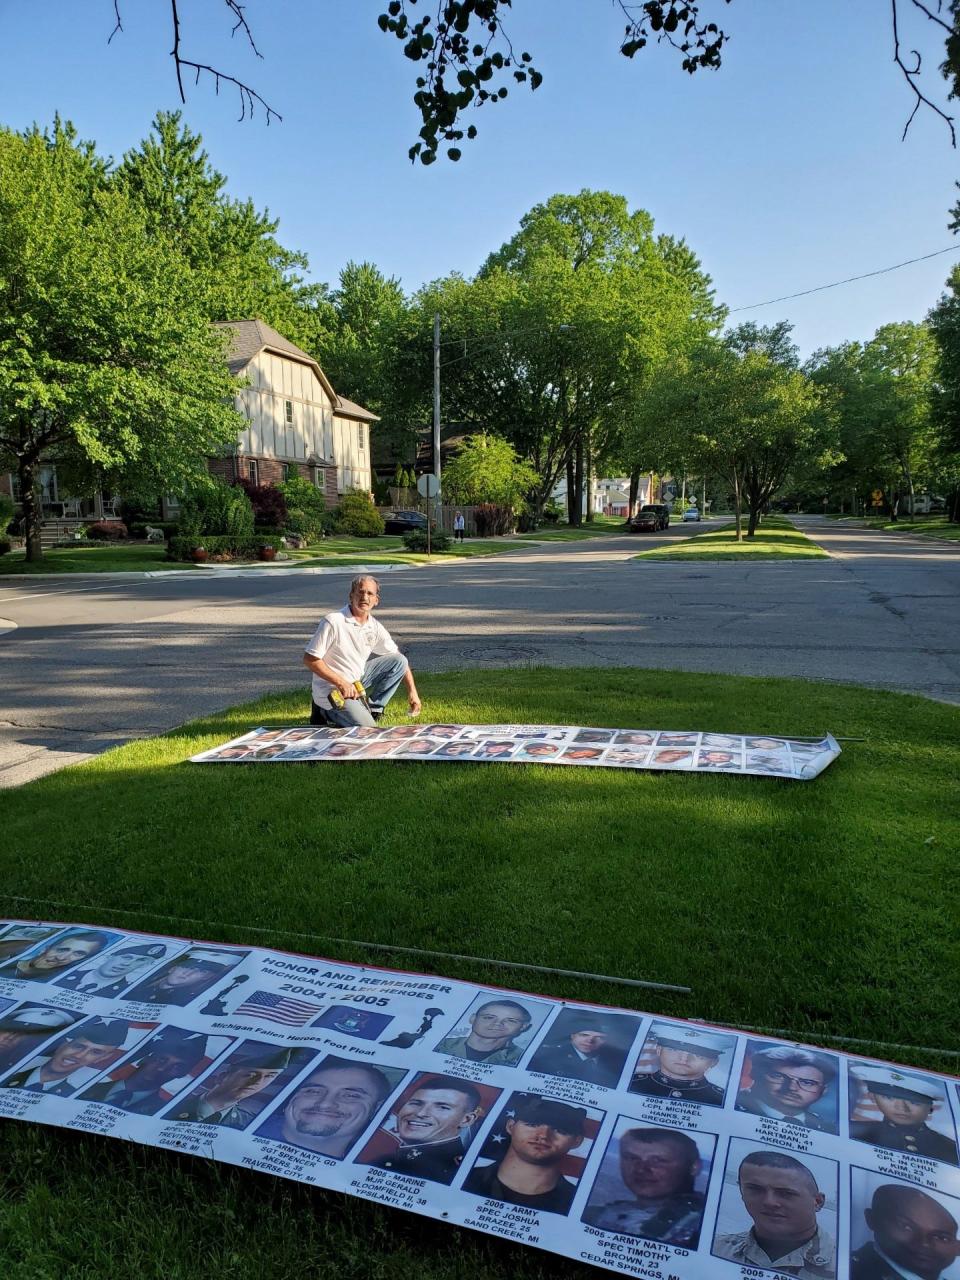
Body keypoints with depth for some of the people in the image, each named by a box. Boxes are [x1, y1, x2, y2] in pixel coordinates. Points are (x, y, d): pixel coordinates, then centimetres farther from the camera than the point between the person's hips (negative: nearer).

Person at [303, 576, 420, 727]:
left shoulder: (374, 626, 0)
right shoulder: (333, 622, -19)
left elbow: (399, 660, 10)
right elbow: (310, 660, -19)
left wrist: (412, 691, 4)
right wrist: (341, 683, -21)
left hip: (358, 680, 7)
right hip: (333, 690, -7)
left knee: (399, 661, 0)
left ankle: (370, 709, 3)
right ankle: (327, 713, 5)